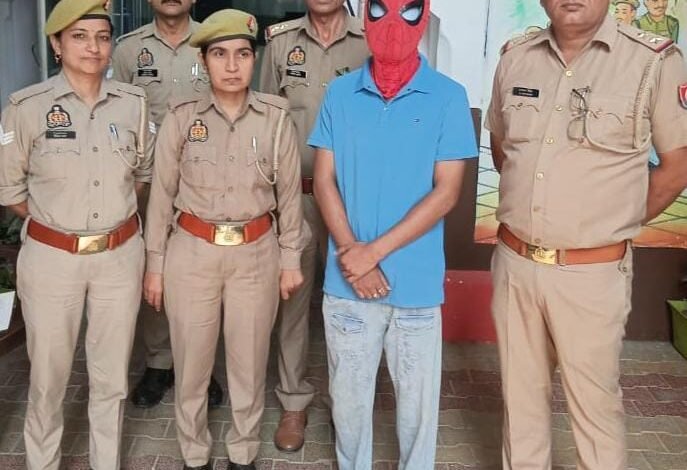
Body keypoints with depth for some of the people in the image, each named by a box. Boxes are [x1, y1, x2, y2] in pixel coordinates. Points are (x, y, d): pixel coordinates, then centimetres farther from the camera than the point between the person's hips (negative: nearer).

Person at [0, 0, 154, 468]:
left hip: (120, 257, 2)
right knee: (49, 376, 11)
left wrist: (114, 213, 7)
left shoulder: (133, 103, -1)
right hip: (51, 259, -2)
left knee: (111, 377, 14)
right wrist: (55, 220, 4)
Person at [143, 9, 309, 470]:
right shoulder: (181, 117, -5)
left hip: (257, 253, 0)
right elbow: (162, 194, 0)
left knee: (249, 362, 13)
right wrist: (155, 263, 2)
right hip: (192, 252, 0)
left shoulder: (276, 117, -5)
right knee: (192, 361, 11)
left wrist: (291, 258, 3)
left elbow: (289, 192, 2)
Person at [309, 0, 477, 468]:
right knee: (348, 392, 16)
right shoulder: (340, 93, 2)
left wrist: (375, 251, -14)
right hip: (347, 280, 2)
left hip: (417, 280, -2)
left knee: (418, 397, 12)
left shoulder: (448, 96, -5)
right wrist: (353, 253, -11)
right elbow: (324, 181, 1)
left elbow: (446, 191, -9)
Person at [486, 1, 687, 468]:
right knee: (521, 393, 18)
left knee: (595, 401, 9)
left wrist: (616, 224, 1)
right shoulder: (515, 58, 4)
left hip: (592, 272, -4)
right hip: (514, 263, 4)